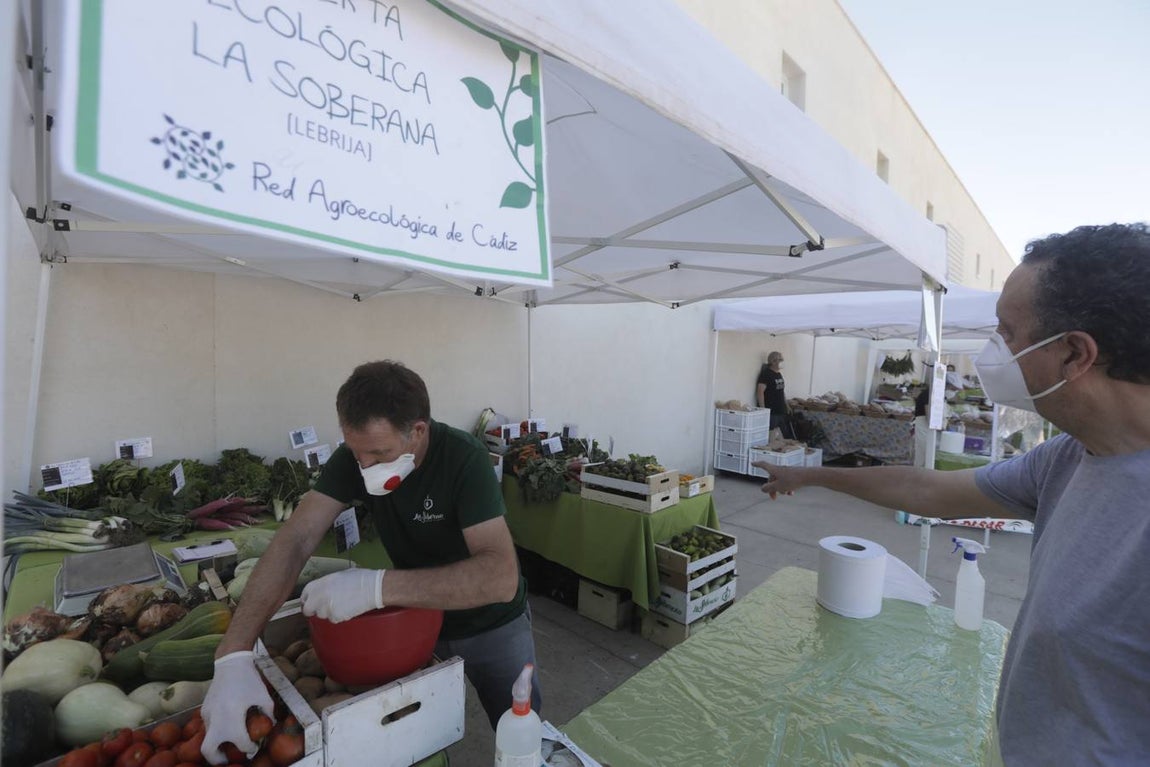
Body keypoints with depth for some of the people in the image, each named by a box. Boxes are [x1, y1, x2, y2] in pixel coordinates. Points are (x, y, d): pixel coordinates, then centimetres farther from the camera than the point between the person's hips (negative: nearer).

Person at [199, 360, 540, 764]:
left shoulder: (464, 459, -32)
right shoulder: (354, 455, -17)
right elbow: (295, 540, -22)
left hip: (491, 625, -3)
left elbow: (501, 577, -40)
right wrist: (234, 655, -33)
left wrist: (377, 587, -46)